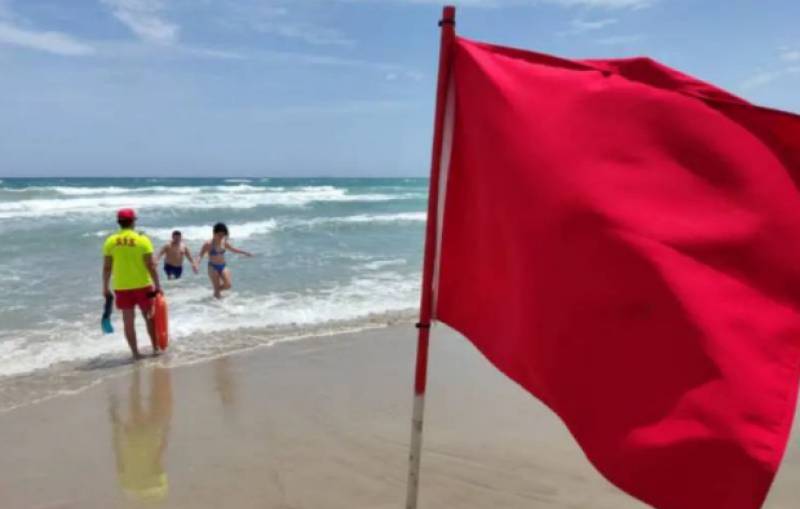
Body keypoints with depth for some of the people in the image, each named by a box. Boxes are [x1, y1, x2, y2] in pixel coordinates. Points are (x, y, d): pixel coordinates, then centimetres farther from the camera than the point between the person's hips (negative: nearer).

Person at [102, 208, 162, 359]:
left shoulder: (110, 241, -1)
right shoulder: (142, 240, -8)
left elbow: (107, 267, 0)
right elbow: (150, 265, -10)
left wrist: (105, 287, 9)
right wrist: (157, 285, -4)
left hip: (122, 287, 2)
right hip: (142, 285, -1)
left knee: (128, 321, 8)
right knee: (150, 317, 14)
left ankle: (135, 352, 11)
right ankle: (155, 348, 18)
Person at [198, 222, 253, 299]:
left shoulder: (224, 242, 3)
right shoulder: (209, 244, -13)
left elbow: (233, 249, 20)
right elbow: (201, 255, -13)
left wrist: (245, 253, 23)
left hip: (223, 267, 5)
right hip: (213, 267, -5)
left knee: (228, 285, -7)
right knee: (217, 287, -6)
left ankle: (217, 291, 24)